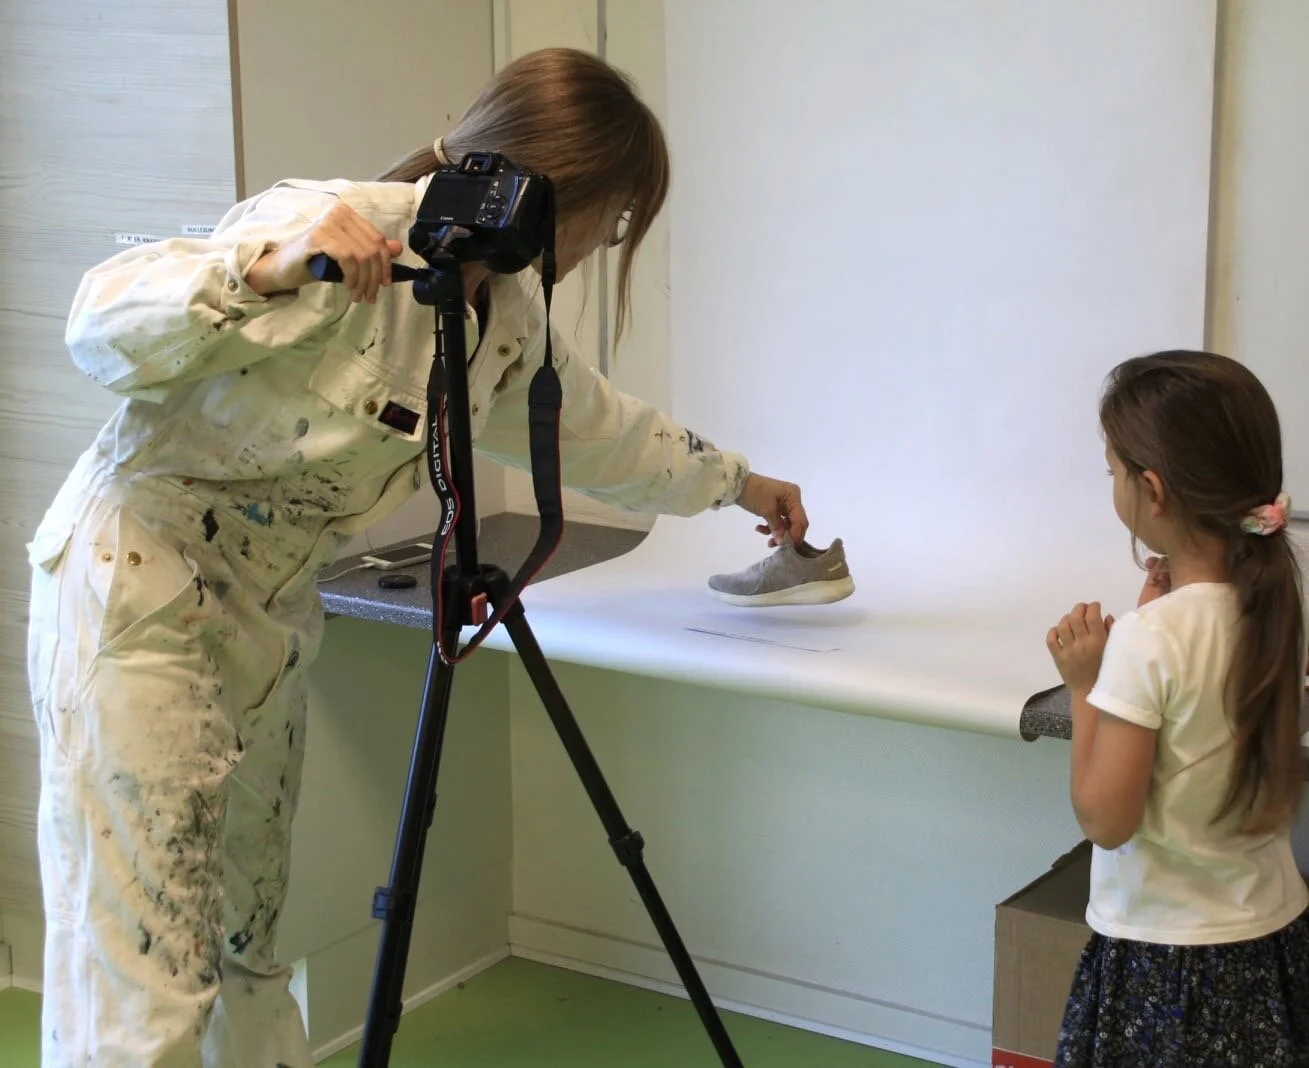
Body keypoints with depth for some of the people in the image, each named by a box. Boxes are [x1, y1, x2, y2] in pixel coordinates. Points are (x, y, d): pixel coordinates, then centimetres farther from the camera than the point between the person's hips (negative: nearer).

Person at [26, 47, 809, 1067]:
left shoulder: (508, 313, 6)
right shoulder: (335, 228, -20)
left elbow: (596, 428, 25)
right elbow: (102, 331, -24)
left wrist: (734, 481, 35)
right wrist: (268, 269, -40)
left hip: (267, 614, 8)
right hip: (138, 588, -8)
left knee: (245, 945, 15)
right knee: (142, 986, -9)